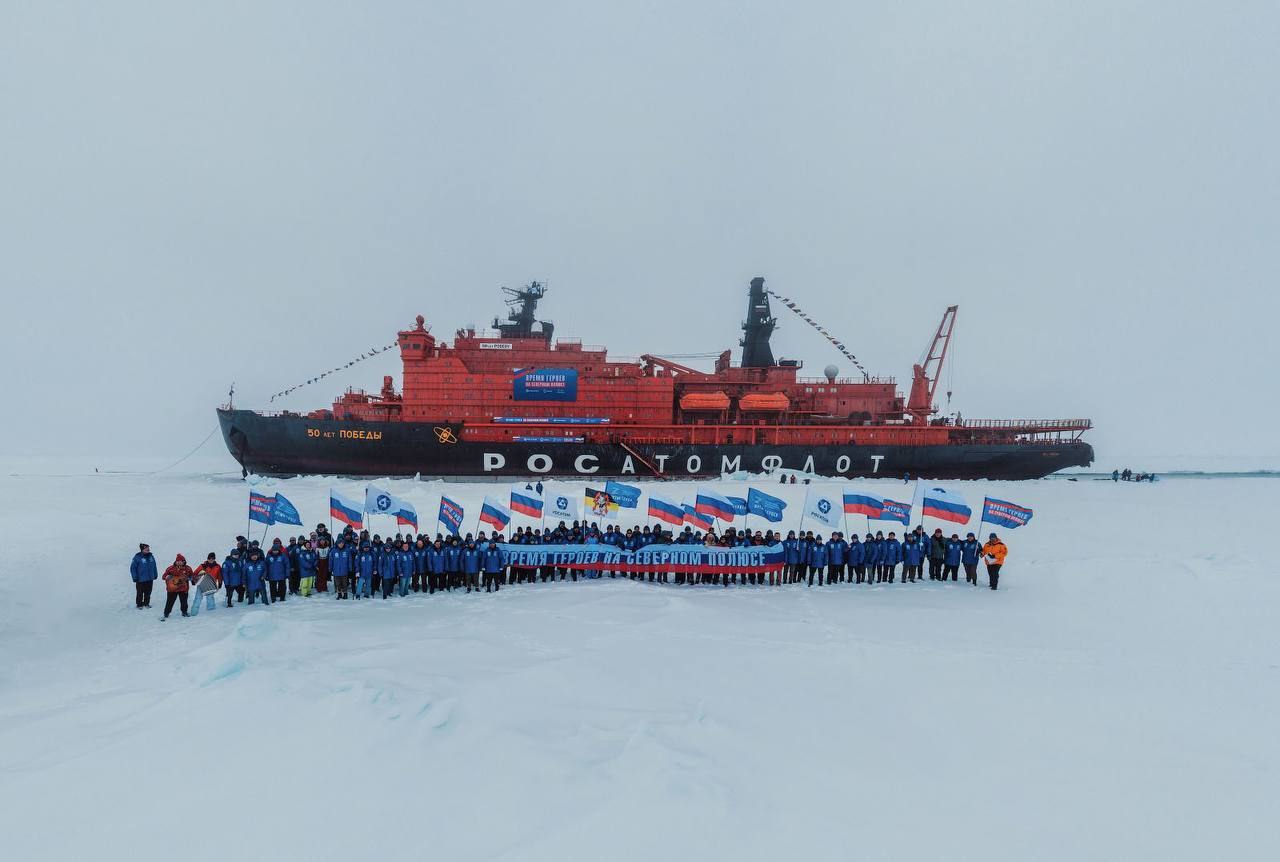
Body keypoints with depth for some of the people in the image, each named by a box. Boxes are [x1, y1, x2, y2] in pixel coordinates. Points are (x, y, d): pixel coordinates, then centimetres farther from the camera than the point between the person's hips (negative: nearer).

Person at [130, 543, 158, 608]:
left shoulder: (151, 556, 2)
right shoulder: (137, 557, -15)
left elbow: (154, 566, 13)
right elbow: (133, 568, -11)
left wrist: (155, 575, 14)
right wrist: (135, 577, -13)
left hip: (150, 579, 5)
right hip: (141, 579, -5)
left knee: (148, 593, 15)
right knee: (140, 593, 7)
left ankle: (146, 603, 29)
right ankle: (139, 604, 23)